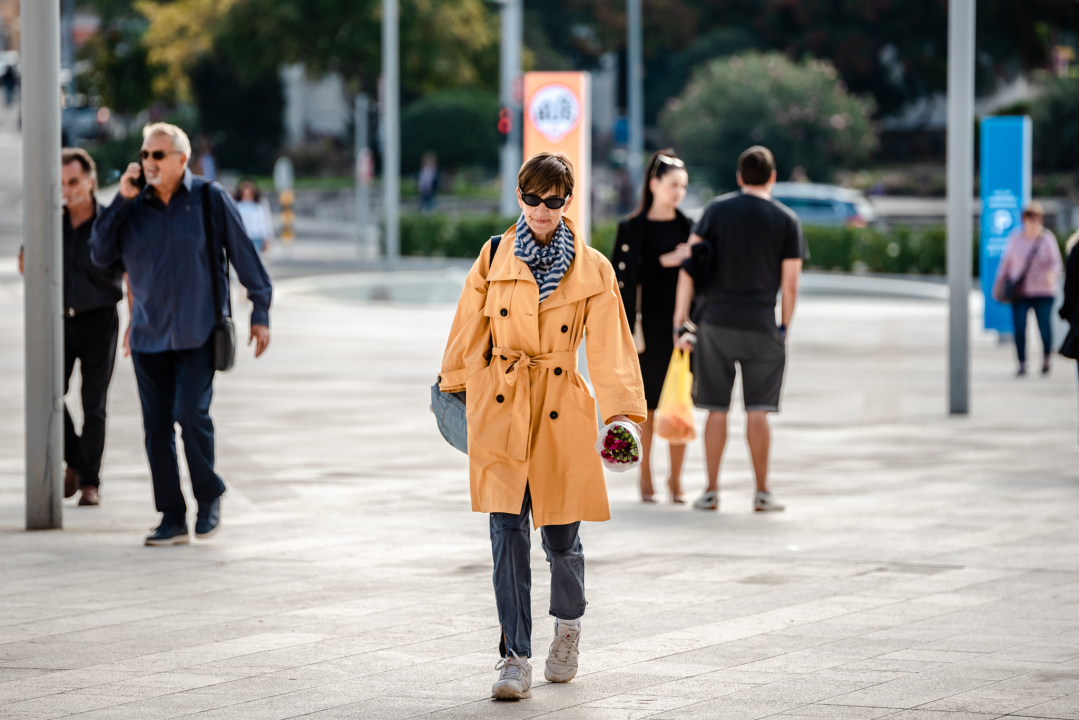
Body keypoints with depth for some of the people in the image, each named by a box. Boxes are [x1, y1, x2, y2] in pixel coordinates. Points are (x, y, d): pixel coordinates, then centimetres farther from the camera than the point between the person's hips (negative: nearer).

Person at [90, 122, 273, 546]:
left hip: (199, 332, -4)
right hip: (150, 334, 4)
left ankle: (209, 497, 6)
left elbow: (244, 256, 0)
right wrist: (121, 200, -10)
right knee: (156, 425, 2)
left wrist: (260, 313, -2)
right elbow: (100, 255, -4)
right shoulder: (134, 206, 5)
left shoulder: (210, 199, -3)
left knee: (191, 412, -17)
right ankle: (172, 519, 9)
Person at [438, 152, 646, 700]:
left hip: (560, 412, 0)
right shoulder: (495, 258, 4)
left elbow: (610, 346, -5)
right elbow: (470, 330, 14)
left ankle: (568, 628, 35)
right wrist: (455, 386, 21)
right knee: (507, 531, -8)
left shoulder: (591, 270, 0)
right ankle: (515, 659, -6)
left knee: (560, 535, 5)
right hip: (500, 409, 0)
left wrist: (619, 409, -15)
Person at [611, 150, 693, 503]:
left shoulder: (689, 227, 10)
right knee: (647, 402, 0)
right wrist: (666, 261, -15)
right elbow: (625, 277, -9)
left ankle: (676, 477, 6)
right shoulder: (632, 228, 0)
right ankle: (645, 477, 11)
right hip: (649, 325, -2)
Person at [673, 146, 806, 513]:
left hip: (715, 322, 1)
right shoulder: (787, 221, 1)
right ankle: (762, 491, 4)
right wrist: (784, 329, 12)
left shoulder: (716, 210, 4)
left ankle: (711, 491, 9)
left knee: (717, 411, 8)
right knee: (757, 412, 3)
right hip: (760, 325, -1)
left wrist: (680, 323, 1)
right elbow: (789, 285, 0)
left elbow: (688, 266, -1)